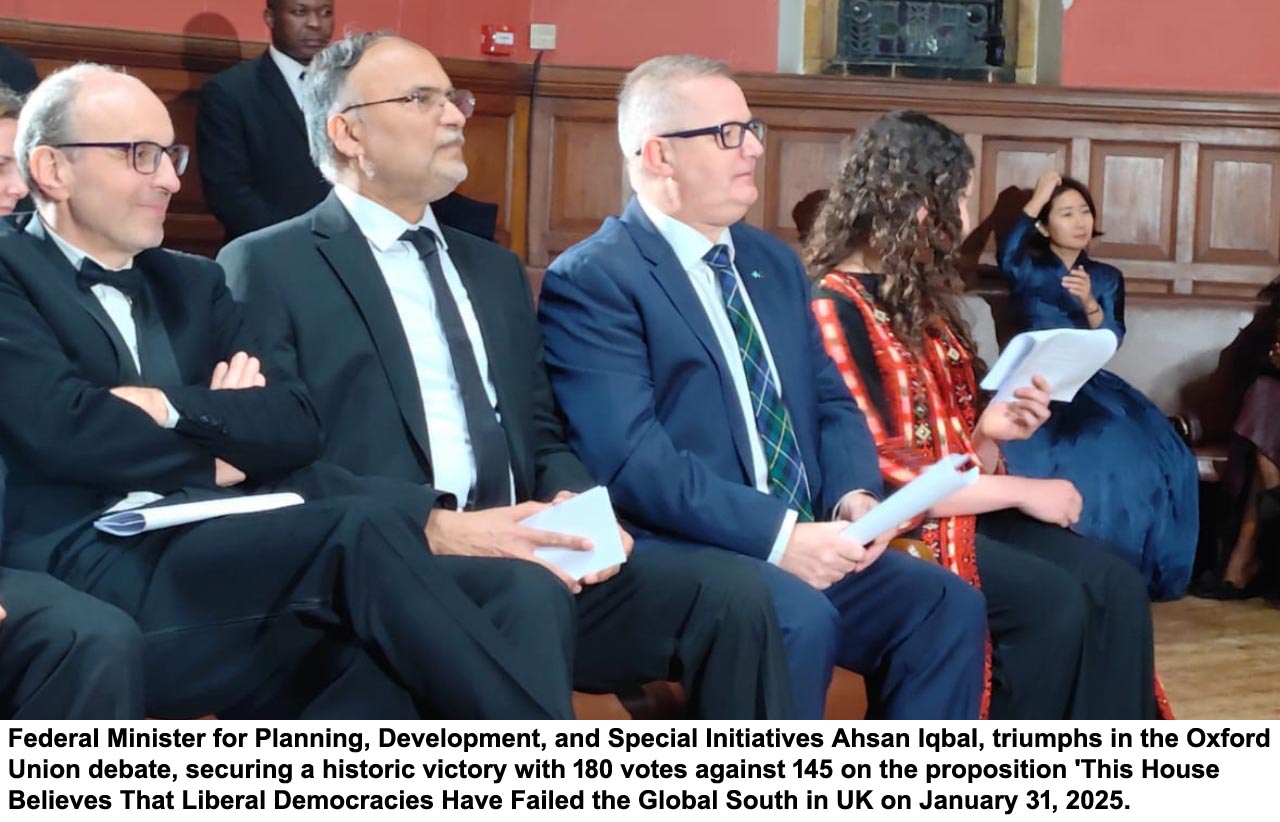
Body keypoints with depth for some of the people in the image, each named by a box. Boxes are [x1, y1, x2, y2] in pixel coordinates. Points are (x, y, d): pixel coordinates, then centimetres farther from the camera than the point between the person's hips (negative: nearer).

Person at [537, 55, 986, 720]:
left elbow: (831, 402, 17)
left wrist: (854, 496, -5)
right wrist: (778, 535, -23)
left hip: (806, 541, 7)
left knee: (946, 606, -14)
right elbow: (633, 461, -18)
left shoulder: (774, 261, 18)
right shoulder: (590, 279, -7)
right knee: (797, 618, -32)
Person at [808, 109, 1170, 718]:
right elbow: (880, 477, -19)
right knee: (1052, 601, -25)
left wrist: (988, 432, -5)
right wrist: (1021, 491, -13)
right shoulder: (834, 307, -13)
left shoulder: (915, 298, 16)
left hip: (956, 507, 8)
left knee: (1114, 585, -12)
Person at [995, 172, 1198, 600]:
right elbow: (1007, 257, -21)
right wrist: (1036, 199, -13)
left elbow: (1111, 341, 3)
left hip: (1089, 381, 3)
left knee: (1150, 451, -22)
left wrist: (1089, 303, -16)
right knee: (1076, 453, -33)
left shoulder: (1107, 277, 15)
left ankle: (1131, 567, -12)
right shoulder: (1030, 268, 5)